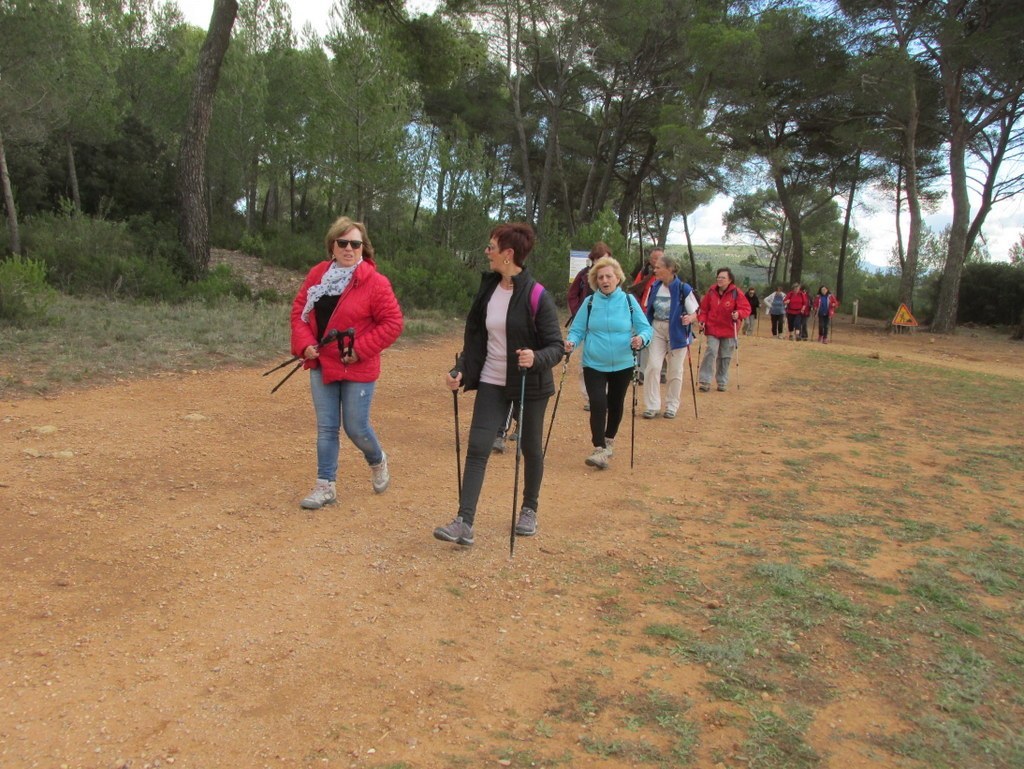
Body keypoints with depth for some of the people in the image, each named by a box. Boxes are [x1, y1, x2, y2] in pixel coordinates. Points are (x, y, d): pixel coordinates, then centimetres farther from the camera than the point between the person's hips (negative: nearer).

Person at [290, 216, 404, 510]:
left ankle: (378, 461, 34)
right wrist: (305, 343, -7)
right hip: (321, 364, 5)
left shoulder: (375, 282, -12)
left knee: (356, 428, 2)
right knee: (326, 428, 8)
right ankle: (326, 485, 18)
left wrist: (360, 349, -17)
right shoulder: (317, 274, 3)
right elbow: (299, 309, 9)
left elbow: (393, 323, -12)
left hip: (357, 368, -4)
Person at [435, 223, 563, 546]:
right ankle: (464, 523, -8)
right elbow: (475, 337, 9)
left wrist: (537, 358, -35)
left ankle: (529, 510, 34)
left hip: (529, 385, -4)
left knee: (530, 448, 12)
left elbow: (556, 345, -15)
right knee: (477, 448, -7)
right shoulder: (487, 289, 2)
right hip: (492, 383, 4)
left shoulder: (537, 296, -16)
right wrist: (461, 370, -3)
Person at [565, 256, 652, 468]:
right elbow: (577, 329, 0)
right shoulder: (590, 302, -2)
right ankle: (599, 449, -10)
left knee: (615, 405, 15)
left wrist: (641, 339, -25)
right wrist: (571, 342, -21)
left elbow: (645, 328, -4)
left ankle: (609, 441, 38)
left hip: (622, 365, 1)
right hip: (594, 364, -1)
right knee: (598, 403, -16)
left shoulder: (628, 301, -4)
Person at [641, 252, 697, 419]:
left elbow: (694, 313, -9)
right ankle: (652, 406, 3)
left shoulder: (683, 289, -14)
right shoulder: (654, 287, 1)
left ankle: (671, 406, 21)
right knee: (653, 366, -6)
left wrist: (689, 318, -30)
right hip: (657, 331, 3)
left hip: (677, 332, -3)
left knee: (675, 371, 6)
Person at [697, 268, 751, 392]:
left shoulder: (736, 293, -6)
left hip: (728, 331, 0)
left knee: (725, 357, 7)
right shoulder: (712, 292, 1)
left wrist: (738, 314, -25)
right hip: (712, 329, 1)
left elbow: (746, 309, -6)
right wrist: (702, 320, -4)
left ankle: (722, 382, 20)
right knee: (711, 352, -13)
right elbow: (704, 308, 10)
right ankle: (705, 381, -10)